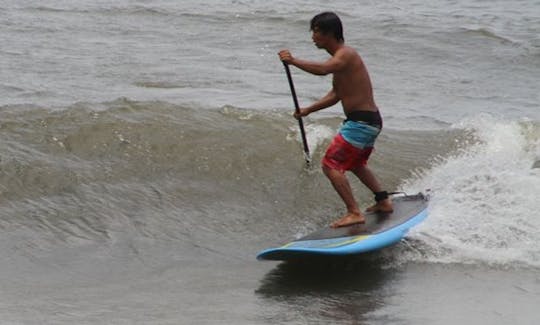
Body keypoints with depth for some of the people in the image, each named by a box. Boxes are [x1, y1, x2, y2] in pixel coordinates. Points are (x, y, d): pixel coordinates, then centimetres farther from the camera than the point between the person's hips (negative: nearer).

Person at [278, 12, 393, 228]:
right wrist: (308, 110, 17)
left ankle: (354, 213, -17)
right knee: (355, 163, 31)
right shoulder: (341, 57, 15)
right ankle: (384, 201, 41)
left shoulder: (346, 54, -16)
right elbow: (336, 95, 21)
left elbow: (323, 69, -38)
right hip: (370, 121, 10)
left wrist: (293, 61, -34)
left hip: (361, 123, -10)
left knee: (331, 166, -12)